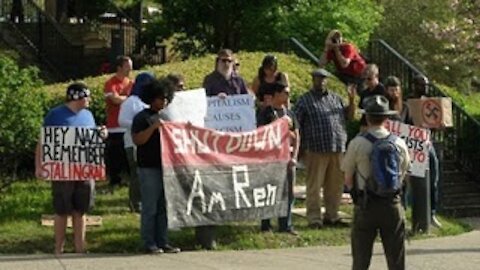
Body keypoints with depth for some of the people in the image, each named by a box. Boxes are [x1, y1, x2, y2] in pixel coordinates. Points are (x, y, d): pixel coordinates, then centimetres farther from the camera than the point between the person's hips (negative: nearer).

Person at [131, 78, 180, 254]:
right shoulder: (142, 117, -3)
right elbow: (137, 140, -12)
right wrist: (154, 127, -21)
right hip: (149, 168, -6)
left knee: (164, 207, 8)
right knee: (150, 208, -3)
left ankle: (163, 242, 14)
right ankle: (149, 244, 1)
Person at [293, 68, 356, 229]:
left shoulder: (335, 98, 18)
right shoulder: (305, 100, 2)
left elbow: (349, 116, 19)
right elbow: (295, 123, -1)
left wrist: (351, 100, 3)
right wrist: (299, 147, -7)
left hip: (338, 149, 5)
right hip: (316, 150, -5)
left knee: (335, 185, 10)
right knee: (314, 185, -2)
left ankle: (331, 216, 20)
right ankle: (314, 218, 3)